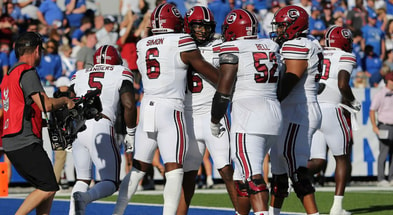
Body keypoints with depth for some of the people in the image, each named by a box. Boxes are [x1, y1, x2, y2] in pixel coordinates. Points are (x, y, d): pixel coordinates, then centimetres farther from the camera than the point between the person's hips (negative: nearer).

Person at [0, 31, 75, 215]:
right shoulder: (28, 73, -10)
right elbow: (46, 105, -17)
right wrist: (65, 100, 1)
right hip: (26, 143, -10)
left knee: (46, 188, 11)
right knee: (48, 188, -8)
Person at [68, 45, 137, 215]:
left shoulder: (79, 76, 22)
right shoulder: (121, 74, 12)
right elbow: (129, 105, 1)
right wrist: (130, 133, 12)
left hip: (77, 129, 4)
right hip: (100, 127, -4)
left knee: (83, 179, 19)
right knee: (110, 183, 0)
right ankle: (84, 197, -31)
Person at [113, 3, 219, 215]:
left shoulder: (141, 46, 11)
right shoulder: (181, 42, -4)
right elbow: (206, 70, 3)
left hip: (147, 109, 6)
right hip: (171, 110, -6)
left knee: (137, 169, 14)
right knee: (174, 171, -6)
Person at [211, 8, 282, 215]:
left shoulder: (232, 50, -7)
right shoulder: (271, 47, 12)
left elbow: (223, 91, -9)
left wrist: (215, 121, 2)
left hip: (248, 118, -7)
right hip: (274, 113, 7)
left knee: (253, 178, -12)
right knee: (243, 174, 19)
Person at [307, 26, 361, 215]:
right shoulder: (345, 57, -1)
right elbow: (342, 84, -15)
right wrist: (353, 102, 3)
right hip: (329, 111, -5)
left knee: (317, 163, 9)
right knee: (342, 159, 12)